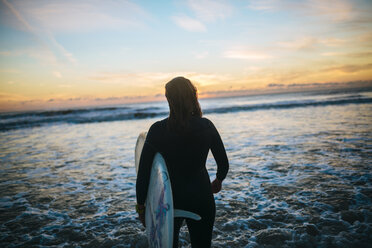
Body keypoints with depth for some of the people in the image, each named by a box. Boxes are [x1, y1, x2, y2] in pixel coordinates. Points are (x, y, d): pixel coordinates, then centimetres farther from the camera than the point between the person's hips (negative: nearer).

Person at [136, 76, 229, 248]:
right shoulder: (206, 126, -8)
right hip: (201, 197, 2)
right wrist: (218, 181, 21)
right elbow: (224, 164, 0)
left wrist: (140, 206, 1)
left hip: (169, 198, -1)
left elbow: (143, 172, -12)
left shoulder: (158, 130, -14)